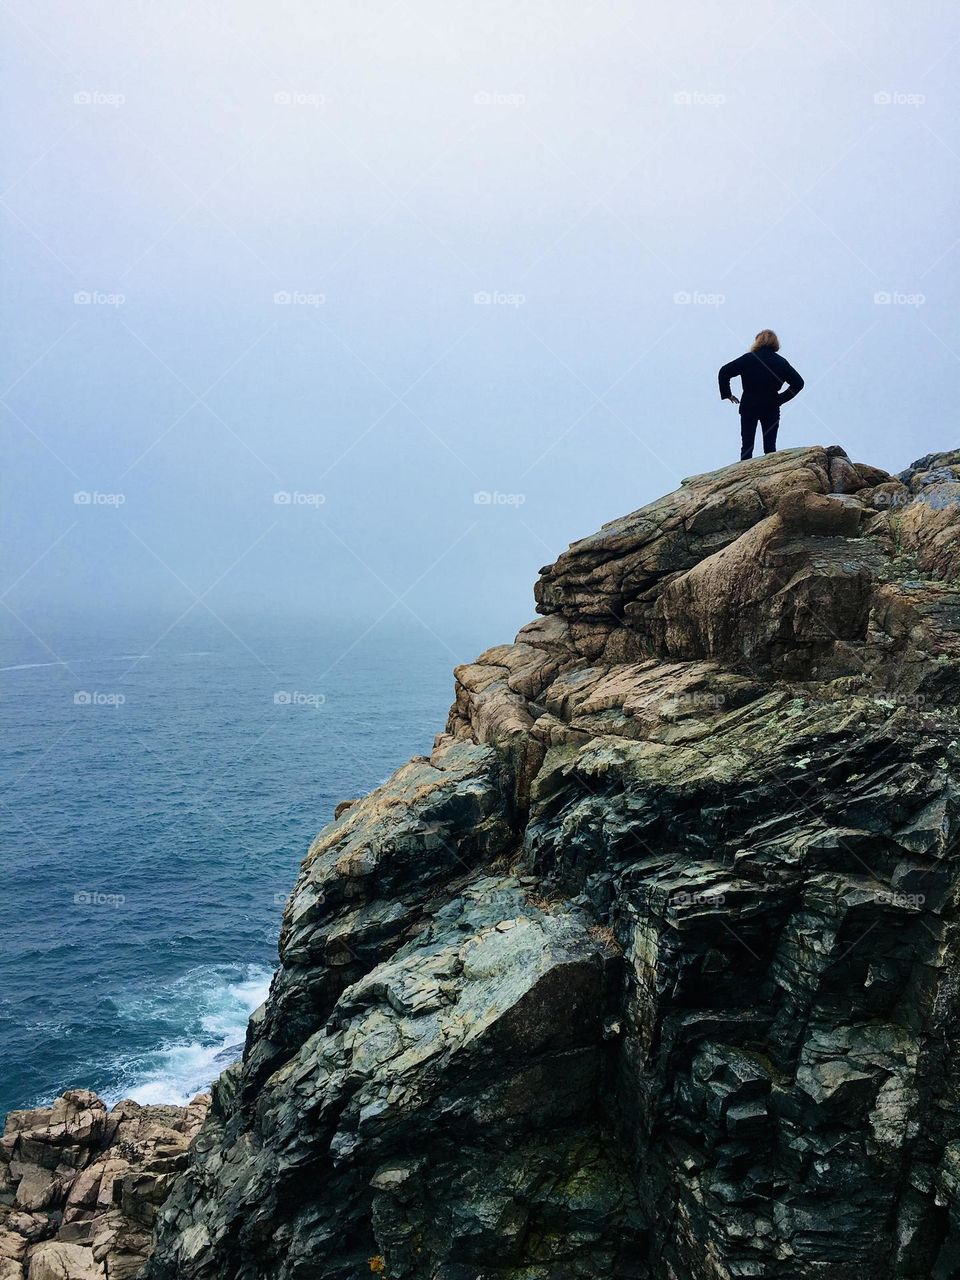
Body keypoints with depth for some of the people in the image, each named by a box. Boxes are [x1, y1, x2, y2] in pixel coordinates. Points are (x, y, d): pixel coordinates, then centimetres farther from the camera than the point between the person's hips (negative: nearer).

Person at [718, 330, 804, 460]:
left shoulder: (749, 358, -4)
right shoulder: (780, 361, 1)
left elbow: (724, 372, -8)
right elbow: (798, 383, 0)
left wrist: (727, 394, -1)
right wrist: (781, 398, 3)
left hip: (749, 407, -1)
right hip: (771, 408, 1)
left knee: (747, 446, 4)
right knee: (770, 447, 7)